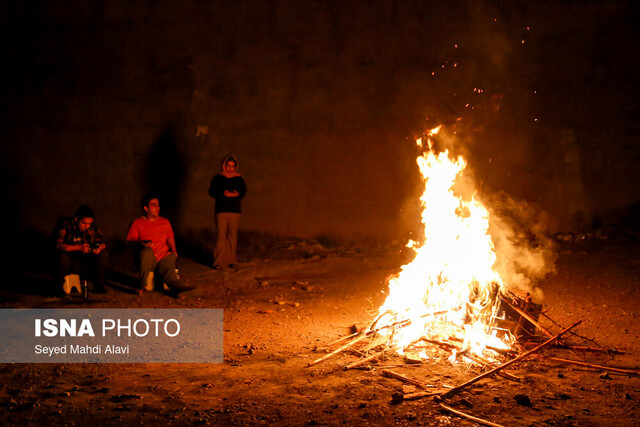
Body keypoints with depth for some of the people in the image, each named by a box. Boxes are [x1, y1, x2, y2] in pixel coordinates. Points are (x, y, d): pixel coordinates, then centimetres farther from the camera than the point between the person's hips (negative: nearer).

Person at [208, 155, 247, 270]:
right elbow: (211, 191, 0)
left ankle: (232, 260, 11)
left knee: (233, 236, 4)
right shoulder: (218, 177, 3)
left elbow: (243, 191, 8)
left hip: (235, 210, 2)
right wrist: (223, 194, -17)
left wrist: (237, 194, -14)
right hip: (221, 210, -2)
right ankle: (218, 261, -5)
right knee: (221, 236, -7)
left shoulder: (238, 178, 9)